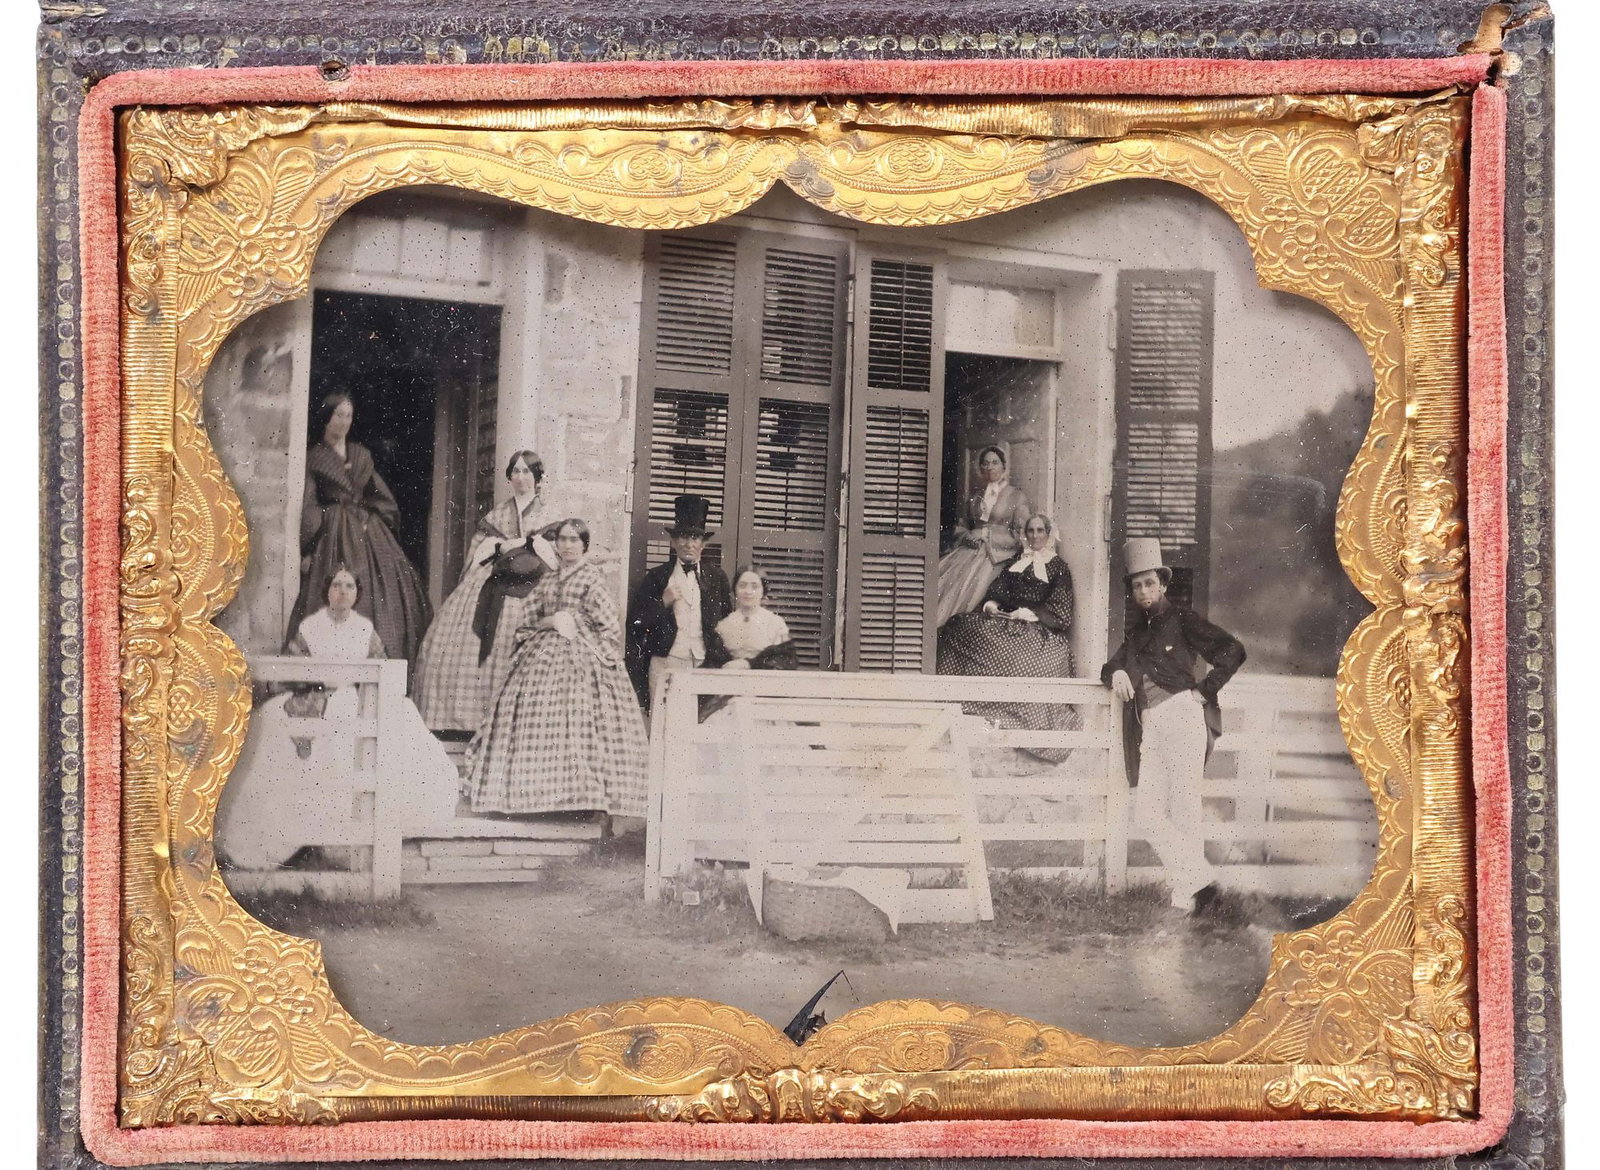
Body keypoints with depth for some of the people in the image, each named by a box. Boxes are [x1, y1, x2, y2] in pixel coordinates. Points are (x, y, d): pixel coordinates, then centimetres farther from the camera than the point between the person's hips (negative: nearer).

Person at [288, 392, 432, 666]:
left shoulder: (361, 455, 17)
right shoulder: (314, 458, 5)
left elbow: (381, 497, 20)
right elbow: (308, 505, -2)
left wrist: (371, 520, 4)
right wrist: (307, 549, -9)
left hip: (367, 532, 5)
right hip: (332, 536, -5)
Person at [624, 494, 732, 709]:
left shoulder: (716, 578, 12)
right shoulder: (657, 577, 8)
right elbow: (634, 622, 5)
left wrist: (721, 661, 4)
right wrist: (662, 603, -8)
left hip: (705, 666, 1)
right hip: (665, 664, -1)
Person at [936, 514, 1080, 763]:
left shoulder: (1058, 567, 10)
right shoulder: (1015, 561, 24)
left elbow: (1059, 611, 0)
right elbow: (997, 588, 17)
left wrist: (1028, 613, -13)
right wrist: (990, 603, -6)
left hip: (1039, 630, -4)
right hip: (1005, 620, 4)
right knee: (962, 626, -23)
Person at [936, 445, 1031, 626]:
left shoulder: (1016, 496, 6)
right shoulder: (975, 496, 20)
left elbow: (1020, 536, -1)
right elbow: (961, 527, 25)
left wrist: (986, 533, -8)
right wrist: (967, 536, 1)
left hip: (996, 554, -5)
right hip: (970, 548, 5)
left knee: (964, 582, -30)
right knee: (940, 573, -22)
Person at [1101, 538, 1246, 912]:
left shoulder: (1181, 619, 5)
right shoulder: (1137, 632, 24)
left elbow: (1232, 651, -2)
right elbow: (1112, 665, 27)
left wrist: (1203, 691, -5)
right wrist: (1116, 673, 3)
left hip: (1182, 716, -7)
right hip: (1149, 729, 7)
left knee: (1183, 816, -9)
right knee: (1147, 815, -3)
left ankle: (1187, 896, -4)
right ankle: (1199, 879, 4)